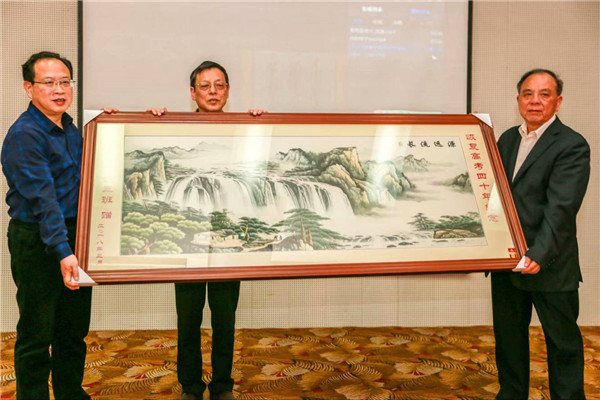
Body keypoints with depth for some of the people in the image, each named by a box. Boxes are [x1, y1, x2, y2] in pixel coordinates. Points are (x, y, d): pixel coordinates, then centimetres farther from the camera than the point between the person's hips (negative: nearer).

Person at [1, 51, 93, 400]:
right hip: (37, 243, -8)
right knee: (37, 334, 4)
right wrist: (62, 251, -30)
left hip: (74, 239, 8)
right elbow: (43, 198, -24)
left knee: (75, 328, 18)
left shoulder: (69, 127, 10)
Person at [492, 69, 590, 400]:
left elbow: (560, 208, -21)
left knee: (562, 342, 9)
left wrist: (539, 255, -31)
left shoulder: (572, 146, -12)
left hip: (549, 265, -6)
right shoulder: (508, 139, 10)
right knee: (508, 336, 19)